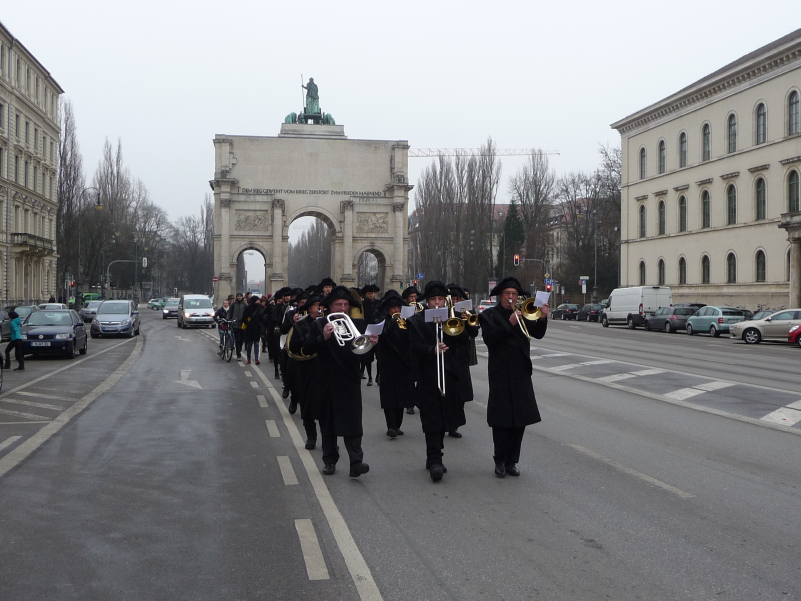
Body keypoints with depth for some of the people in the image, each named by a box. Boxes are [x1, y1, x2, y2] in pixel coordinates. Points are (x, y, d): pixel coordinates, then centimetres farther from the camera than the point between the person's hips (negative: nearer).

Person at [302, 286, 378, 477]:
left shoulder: (358, 324, 5)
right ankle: (329, 460, 19)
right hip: (327, 383, 1)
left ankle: (356, 462, -13)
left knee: (352, 423, -9)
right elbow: (307, 350, -7)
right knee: (328, 425, 10)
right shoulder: (318, 325, 3)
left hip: (350, 383, -1)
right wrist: (323, 337, -25)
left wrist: (372, 343, -22)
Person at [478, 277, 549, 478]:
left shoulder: (522, 314, 13)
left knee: (520, 420, 5)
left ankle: (511, 461, 14)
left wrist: (542, 319, -16)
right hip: (500, 375, -4)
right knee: (501, 420, -2)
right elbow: (489, 338, -14)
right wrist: (509, 323, -22)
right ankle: (500, 461, 9)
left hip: (521, 374, 4)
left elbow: (537, 334, 2)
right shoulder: (489, 315, 1)